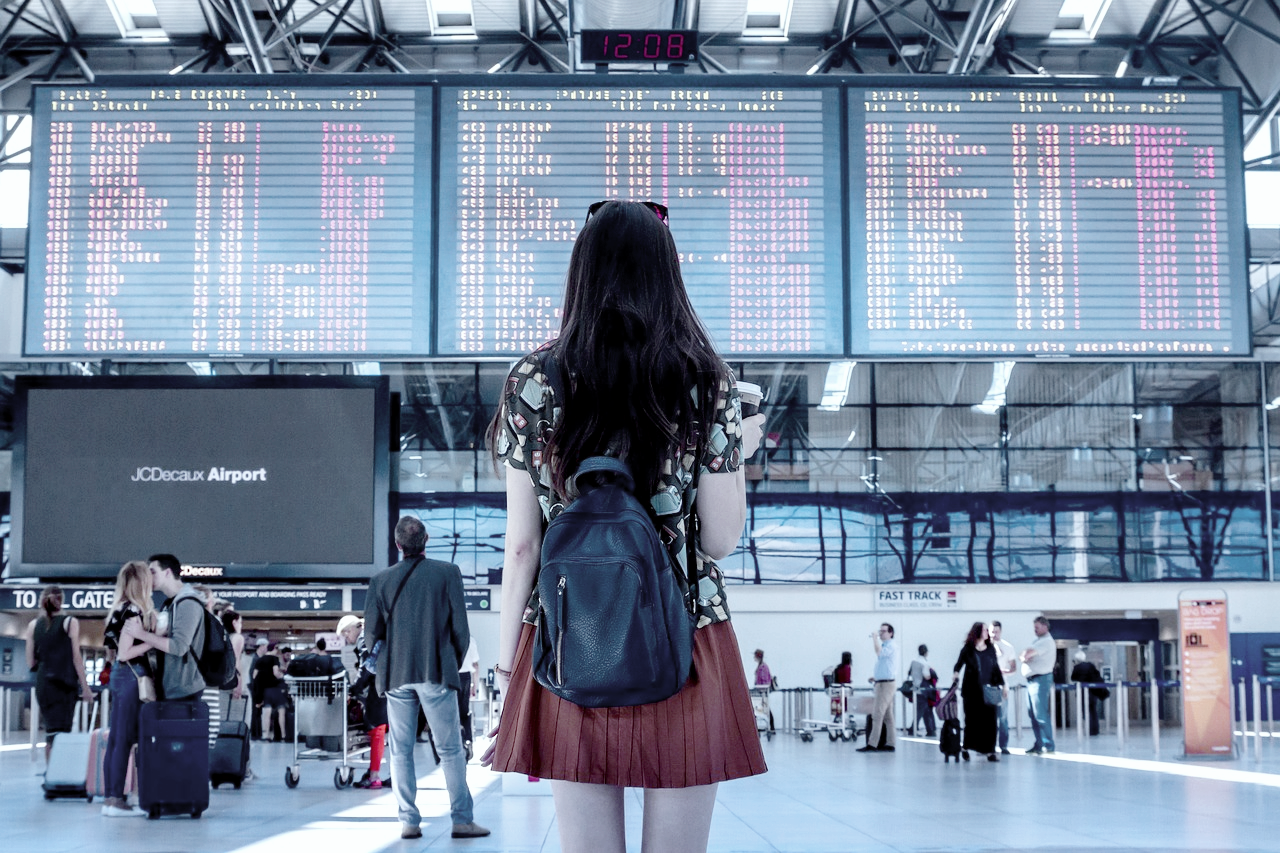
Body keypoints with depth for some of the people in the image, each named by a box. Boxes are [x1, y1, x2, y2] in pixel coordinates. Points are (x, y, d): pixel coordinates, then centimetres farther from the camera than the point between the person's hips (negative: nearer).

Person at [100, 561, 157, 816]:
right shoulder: (134, 611, -14)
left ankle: (110, 797, 13)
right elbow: (124, 653, -18)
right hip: (131, 676, -10)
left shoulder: (122, 610, 13)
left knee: (116, 739, 10)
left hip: (121, 675, 10)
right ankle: (115, 800, -5)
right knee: (124, 739, -6)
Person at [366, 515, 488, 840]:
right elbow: (460, 627, -2)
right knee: (451, 750, 3)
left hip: (396, 675, 2)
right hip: (437, 673, -2)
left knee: (401, 752, 7)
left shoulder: (381, 580, 2)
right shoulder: (448, 573, -3)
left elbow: (372, 633, 3)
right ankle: (462, 820, 2)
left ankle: (409, 821, 6)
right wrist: (454, 664, 13)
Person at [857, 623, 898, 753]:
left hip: (886, 683, -10)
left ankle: (872, 744, -15)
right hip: (881, 683, 10)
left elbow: (879, 652, -29)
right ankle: (889, 744, 9)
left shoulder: (892, 646, -9)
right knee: (887, 716, 9)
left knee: (877, 714, -13)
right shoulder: (884, 645, 20)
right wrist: (875, 677, 17)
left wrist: (875, 639, -15)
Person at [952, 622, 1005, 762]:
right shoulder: (968, 649, 0)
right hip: (972, 691, -3)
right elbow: (959, 664, -2)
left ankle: (990, 751, 2)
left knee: (989, 720, -2)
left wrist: (1002, 684, 9)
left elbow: (996, 668, 13)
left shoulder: (991, 649, 10)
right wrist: (955, 673, -22)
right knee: (972, 719, 1)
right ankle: (966, 748, 19)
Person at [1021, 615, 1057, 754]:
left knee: (1041, 714, -12)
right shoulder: (1038, 641, 20)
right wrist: (1025, 657, -3)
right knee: (1033, 714, 10)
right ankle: (1039, 744, 15)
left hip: (1040, 679, -10)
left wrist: (1026, 656, 0)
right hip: (1031, 680, 10)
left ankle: (1048, 746, -11)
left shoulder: (1047, 641, -11)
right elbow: (1024, 655, 17)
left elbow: (1028, 653, -19)